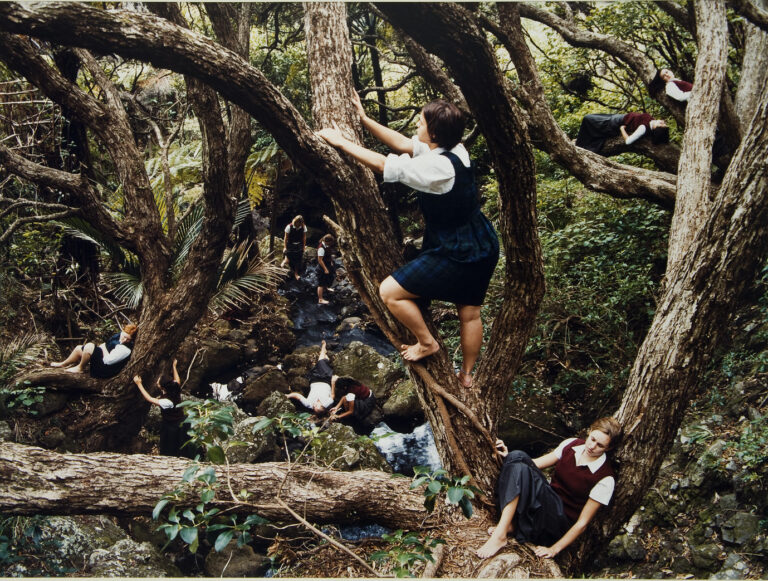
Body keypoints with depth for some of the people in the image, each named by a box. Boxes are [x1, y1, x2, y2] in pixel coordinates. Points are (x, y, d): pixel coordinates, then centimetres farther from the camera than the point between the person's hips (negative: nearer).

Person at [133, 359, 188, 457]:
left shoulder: (168, 402, -31)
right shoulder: (177, 396, -11)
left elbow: (149, 398, -25)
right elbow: (177, 381, 9)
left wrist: (139, 384, -21)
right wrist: (174, 366, 21)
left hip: (170, 429, -8)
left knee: (168, 453, 8)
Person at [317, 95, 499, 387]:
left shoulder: (438, 167, -27)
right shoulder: (455, 150, 0)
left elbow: (381, 164, -21)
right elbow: (403, 144, 10)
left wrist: (341, 141, -10)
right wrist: (364, 119, 11)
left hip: (456, 254, -10)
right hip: (481, 247, 10)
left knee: (389, 291, -4)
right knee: (470, 313, 22)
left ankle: (427, 342, 13)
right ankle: (467, 375, 37)